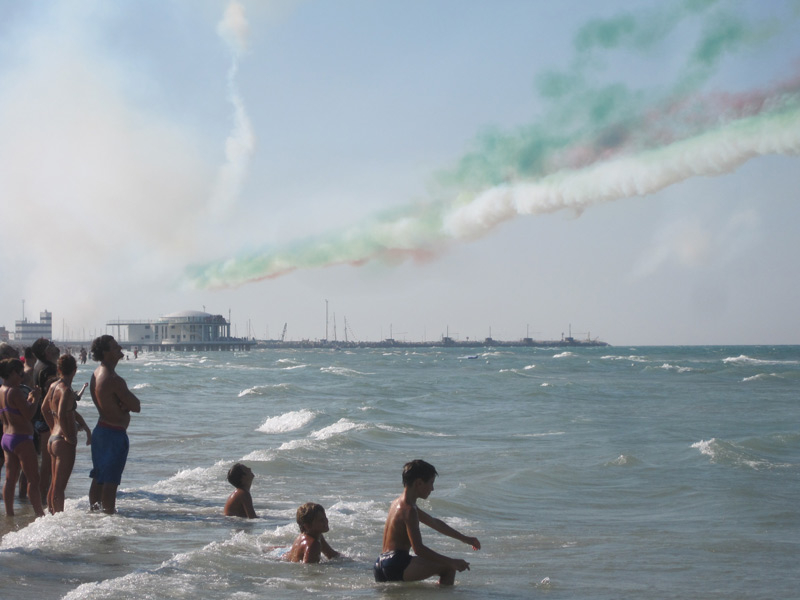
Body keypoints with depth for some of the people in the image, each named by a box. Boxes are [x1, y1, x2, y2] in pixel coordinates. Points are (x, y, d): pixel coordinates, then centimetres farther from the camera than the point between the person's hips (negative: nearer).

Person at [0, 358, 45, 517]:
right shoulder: (15, 392, -18)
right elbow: (28, 415, -19)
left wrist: (28, 400, 16)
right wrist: (35, 399, -4)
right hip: (21, 438, -9)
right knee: (33, 478, -3)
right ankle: (39, 513, -3)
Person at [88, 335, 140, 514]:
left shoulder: (96, 374, 9)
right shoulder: (114, 380, -21)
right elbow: (136, 407, -17)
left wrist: (123, 405, -10)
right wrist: (127, 405, 0)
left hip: (100, 430, 9)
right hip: (115, 433, -9)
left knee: (98, 478, 16)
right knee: (111, 481, -3)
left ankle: (94, 510, 23)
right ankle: (109, 513, 0)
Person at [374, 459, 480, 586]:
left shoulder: (399, 503, 18)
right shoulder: (409, 510, -14)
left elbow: (435, 523, 29)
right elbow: (418, 549, -22)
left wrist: (465, 539, 34)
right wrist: (452, 562, -21)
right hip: (395, 566, -10)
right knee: (448, 568, -12)